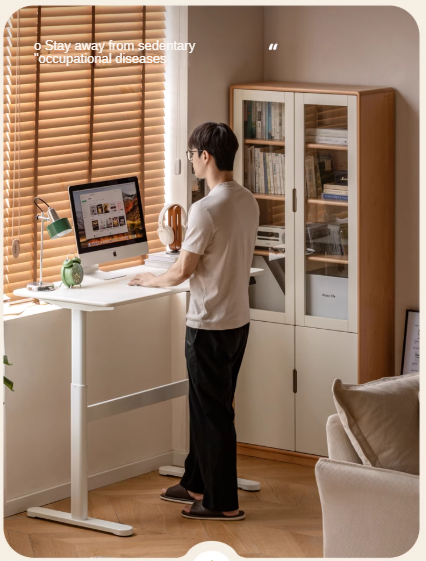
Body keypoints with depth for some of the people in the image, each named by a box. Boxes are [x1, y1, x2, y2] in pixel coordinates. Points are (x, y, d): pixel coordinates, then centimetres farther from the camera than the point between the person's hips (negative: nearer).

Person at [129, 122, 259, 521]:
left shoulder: (206, 209, -22)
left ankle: (223, 503, 9)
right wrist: (187, 242, 22)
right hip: (238, 320, 9)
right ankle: (196, 484, 31)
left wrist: (150, 280, 2)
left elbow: (182, 272, -17)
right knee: (206, 406, 20)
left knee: (212, 412, 2)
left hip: (210, 326, -9)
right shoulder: (248, 202, 5)